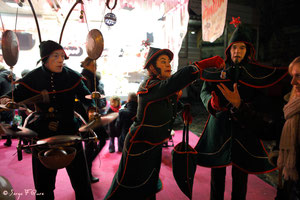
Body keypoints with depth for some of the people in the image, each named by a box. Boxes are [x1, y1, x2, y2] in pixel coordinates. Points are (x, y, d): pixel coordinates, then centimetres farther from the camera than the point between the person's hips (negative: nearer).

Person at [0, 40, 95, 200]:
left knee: (81, 183, 7)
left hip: (69, 132, 0)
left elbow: (86, 97, 1)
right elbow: (16, 95, 0)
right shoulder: (33, 78, -4)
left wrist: (91, 108, -19)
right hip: (43, 135, 1)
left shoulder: (72, 76, -5)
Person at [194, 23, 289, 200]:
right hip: (219, 128, 1)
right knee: (217, 172, 11)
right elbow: (204, 92, 3)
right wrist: (212, 101, -20)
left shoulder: (257, 74, -2)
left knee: (240, 175, 8)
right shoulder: (218, 71, 3)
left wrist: (239, 104, -25)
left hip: (244, 129, -1)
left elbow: (262, 106, -6)